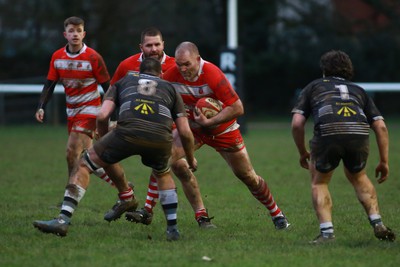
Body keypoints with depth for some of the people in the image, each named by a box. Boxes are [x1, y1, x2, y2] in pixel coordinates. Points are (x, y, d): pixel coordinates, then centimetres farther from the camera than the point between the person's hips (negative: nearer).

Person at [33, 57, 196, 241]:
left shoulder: (123, 82, 31)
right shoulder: (170, 88, 33)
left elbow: (102, 116, 15)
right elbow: (185, 132, 25)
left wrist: (104, 140, 34)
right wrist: (191, 160, 42)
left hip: (128, 131, -2)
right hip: (160, 138, 2)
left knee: (84, 165, 18)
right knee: (163, 175, 36)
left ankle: (63, 220, 10)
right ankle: (172, 229, 29)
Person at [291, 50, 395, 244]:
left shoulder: (313, 86, 28)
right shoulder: (358, 91, 34)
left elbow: (297, 124, 17)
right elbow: (380, 126, 22)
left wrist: (303, 153, 30)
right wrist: (384, 162, 27)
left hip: (327, 133, -2)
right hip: (358, 133, 2)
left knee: (319, 183, 23)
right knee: (358, 178, 32)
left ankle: (326, 232, 7)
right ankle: (378, 225, 19)